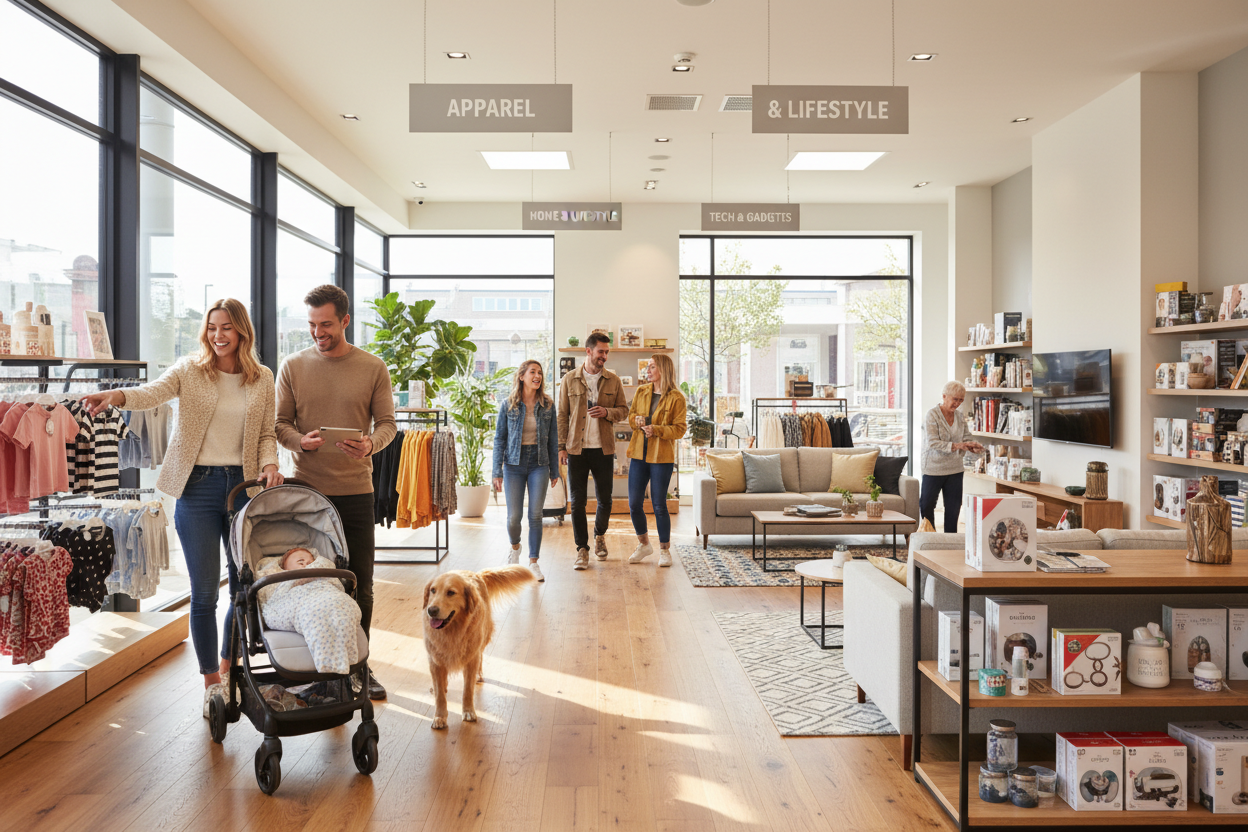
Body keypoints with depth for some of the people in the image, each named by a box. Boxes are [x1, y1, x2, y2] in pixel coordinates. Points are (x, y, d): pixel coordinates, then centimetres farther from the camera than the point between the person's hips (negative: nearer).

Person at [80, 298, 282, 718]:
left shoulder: (262, 378, 6)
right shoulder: (190, 369, 0)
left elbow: (267, 433, 9)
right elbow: (154, 391, -19)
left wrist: (269, 463, -9)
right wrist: (117, 395, -39)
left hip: (244, 484, 2)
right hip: (198, 486, -2)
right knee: (204, 592, 1)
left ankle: (228, 666, 34)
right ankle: (211, 682, 17)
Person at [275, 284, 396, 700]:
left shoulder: (373, 368, 2)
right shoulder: (293, 366, 4)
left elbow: (387, 422, 3)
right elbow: (279, 424, 5)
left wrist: (371, 444, -19)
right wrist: (300, 440, -17)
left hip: (356, 490, 0)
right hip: (306, 489, 0)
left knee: (360, 584, 7)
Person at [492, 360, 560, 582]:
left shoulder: (548, 405, 2)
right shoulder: (508, 405, -2)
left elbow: (553, 439, 7)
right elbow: (499, 439, 0)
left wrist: (554, 470, 7)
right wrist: (497, 472, -3)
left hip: (539, 464, 1)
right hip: (514, 464, -1)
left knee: (535, 515, 0)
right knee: (514, 516, 1)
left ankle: (533, 562, 13)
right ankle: (515, 546, 33)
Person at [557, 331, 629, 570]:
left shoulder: (613, 380, 5)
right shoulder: (569, 380, 2)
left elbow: (624, 409, 9)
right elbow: (562, 415, 4)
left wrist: (607, 412, -12)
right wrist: (561, 447, -2)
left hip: (604, 448, 1)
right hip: (577, 449, -1)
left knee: (605, 500, 7)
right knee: (577, 502, 1)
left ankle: (600, 535, 35)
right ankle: (582, 550, 11)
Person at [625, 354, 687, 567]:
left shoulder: (676, 398, -5)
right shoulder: (641, 392, 10)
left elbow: (680, 428, -7)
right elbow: (630, 415, 18)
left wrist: (656, 429, -19)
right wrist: (636, 420, -5)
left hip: (661, 457, -5)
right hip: (638, 453, 5)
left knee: (659, 504, -1)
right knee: (634, 504, 5)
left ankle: (665, 550, 16)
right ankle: (644, 544, 27)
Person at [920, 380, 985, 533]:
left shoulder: (959, 417, 7)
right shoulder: (932, 414, -11)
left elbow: (966, 439, 6)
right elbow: (932, 443, -19)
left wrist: (974, 447, -17)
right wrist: (956, 446, -28)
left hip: (955, 469, 6)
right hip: (933, 468, -5)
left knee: (954, 506, 10)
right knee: (927, 504, 3)